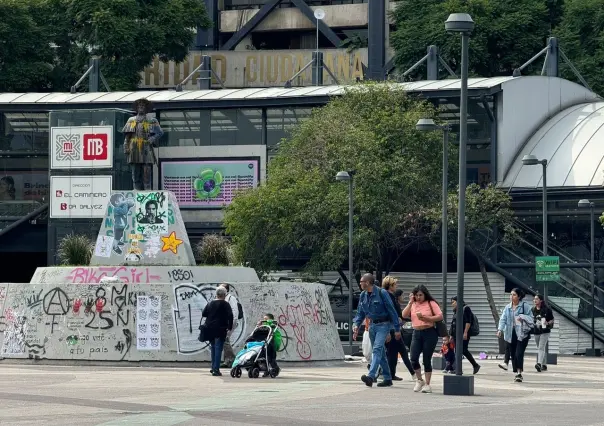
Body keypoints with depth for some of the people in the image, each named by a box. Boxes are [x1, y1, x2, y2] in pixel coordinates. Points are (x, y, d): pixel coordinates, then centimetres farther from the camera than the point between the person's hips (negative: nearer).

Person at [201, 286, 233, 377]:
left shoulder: (210, 304, 9)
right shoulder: (225, 304, -7)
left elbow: (203, 314, 10)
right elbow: (230, 315, -16)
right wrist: (230, 327, -8)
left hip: (210, 329, 5)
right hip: (220, 329, -5)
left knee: (213, 348, 19)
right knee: (218, 348, -5)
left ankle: (213, 367, 25)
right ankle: (216, 369, -11)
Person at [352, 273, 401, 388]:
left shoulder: (382, 293, -15)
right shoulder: (363, 296, 6)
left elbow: (392, 310, -12)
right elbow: (360, 312, 14)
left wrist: (397, 329, -11)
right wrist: (356, 325, -5)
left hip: (383, 325, -8)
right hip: (373, 325, 8)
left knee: (377, 349, -20)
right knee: (380, 352, 11)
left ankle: (371, 376, -34)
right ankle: (387, 379, 19)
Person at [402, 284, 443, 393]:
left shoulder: (431, 303, -1)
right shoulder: (413, 305, 10)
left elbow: (440, 316, -8)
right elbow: (404, 315, -2)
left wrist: (425, 318, -16)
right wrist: (410, 302, -5)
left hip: (429, 333, -4)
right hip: (417, 333, 4)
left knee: (427, 360, 0)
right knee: (413, 359, -6)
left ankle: (427, 384, 9)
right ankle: (419, 380, 14)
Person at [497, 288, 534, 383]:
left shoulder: (525, 306, -3)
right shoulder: (508, 307, 9)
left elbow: (530, 318, -3)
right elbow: (503, 319, 3)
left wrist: (523, 318, -22)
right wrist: (500, 329, -13)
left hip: (522, 334, -5)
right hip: (511, 334, 5)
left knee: (519, 354, -16)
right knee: (513, 354, 7)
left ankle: (519, 372, -15)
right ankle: (517, 373, 18)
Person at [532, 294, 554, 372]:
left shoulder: (547, 309, -5)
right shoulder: (533, 310, 9)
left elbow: (552, 320, -1)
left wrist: (548, 323, -19)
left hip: (545, 331, -6)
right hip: (536, 331, 6)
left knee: (541, 348, -18)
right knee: (540, 349, 12)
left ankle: (539, 364, -31)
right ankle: (544, 365, 22)